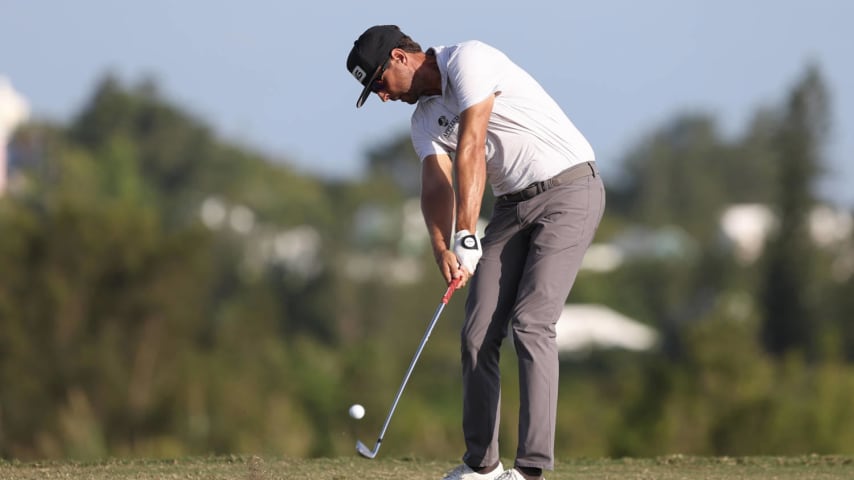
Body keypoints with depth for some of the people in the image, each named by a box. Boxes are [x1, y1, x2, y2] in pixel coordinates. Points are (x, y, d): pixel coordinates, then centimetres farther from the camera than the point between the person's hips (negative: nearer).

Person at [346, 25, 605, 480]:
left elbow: (471, 151, -22)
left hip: (569, 190, -8)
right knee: (478, 333, 2)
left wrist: (467, 238, -25)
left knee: (530, 322, -18)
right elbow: (437, 185, -3)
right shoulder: (425, 117, 11)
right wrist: (442, 250, -22)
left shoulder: (468, 60, -14)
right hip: (513, 205, 8)